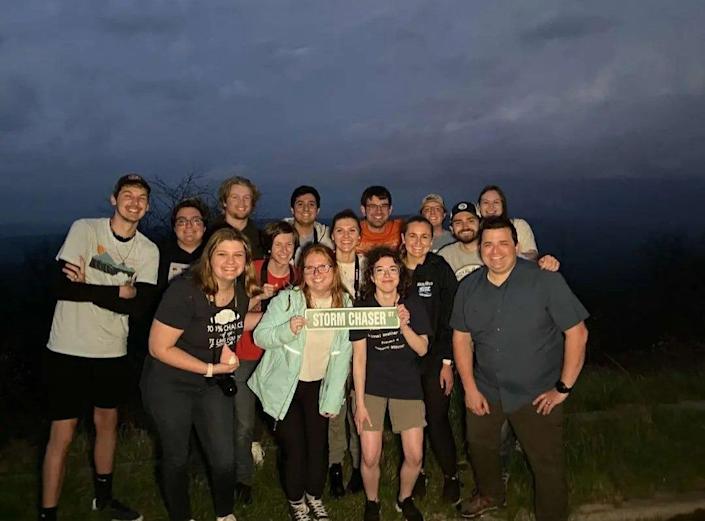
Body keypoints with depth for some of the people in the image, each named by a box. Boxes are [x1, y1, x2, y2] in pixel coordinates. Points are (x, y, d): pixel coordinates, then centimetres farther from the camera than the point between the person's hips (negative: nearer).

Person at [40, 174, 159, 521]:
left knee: (107, 422, 20)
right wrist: (120, 291, -17)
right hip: (68, 349, -4)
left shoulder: (148, 251, 0)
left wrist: (87, 287, -18)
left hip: (112, 351, 4)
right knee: (62, 435, 1)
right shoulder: (84, 229, -8)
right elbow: (62, 286, -19)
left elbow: (141, 305, -12)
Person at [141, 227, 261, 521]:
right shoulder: (185, 291, -26)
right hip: (169, 386, -5)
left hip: (212, 386, 5)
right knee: (177, 458, 14)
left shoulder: (241, 291, -7)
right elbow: (159, 347, -23)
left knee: (224, 458, 8)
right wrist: (211, 368, -22)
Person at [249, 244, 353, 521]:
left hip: (319, 385, 3)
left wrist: (333, 398, -2)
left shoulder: (345, 303, -5)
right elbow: (259, 336, -16)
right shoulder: (287, 299, -15)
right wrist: (288, 330, -35)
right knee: (294, 447, -1)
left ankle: (314, 496, 37)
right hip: (285, 385, -3)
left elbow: (343, 355, -2)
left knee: (318, 444, 8)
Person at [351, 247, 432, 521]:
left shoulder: (412, 303, -5)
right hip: (371, 386, -1)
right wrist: (360, 402, -9)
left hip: (407, 385, 2)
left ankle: (404, 498, 33)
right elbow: (359, 357, -7)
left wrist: (404, 325, -23)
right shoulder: (362, 307, -9)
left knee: (415, 456, 1)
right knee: (370, 457, -3)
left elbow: (423, 349, -5)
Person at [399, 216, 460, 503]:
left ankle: (451, 475, 24)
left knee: (437, 419, 1)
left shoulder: (440, 270, -6)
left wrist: (447, 362, -9)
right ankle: (417, 473, 31)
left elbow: (449, 319, -7)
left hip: (435, 359, -2)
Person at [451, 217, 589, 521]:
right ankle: (490, 496, 52)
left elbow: (577, 332, -15)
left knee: (547, 464, 7)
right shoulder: (469, 287, -3)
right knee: (479, 447, 22)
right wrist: (470, 388, -1)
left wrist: (563, 388, -13)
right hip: (485, 390, 5)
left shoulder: (546, 281, -18)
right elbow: (461, 337, 3)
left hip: (537, 395, -4)